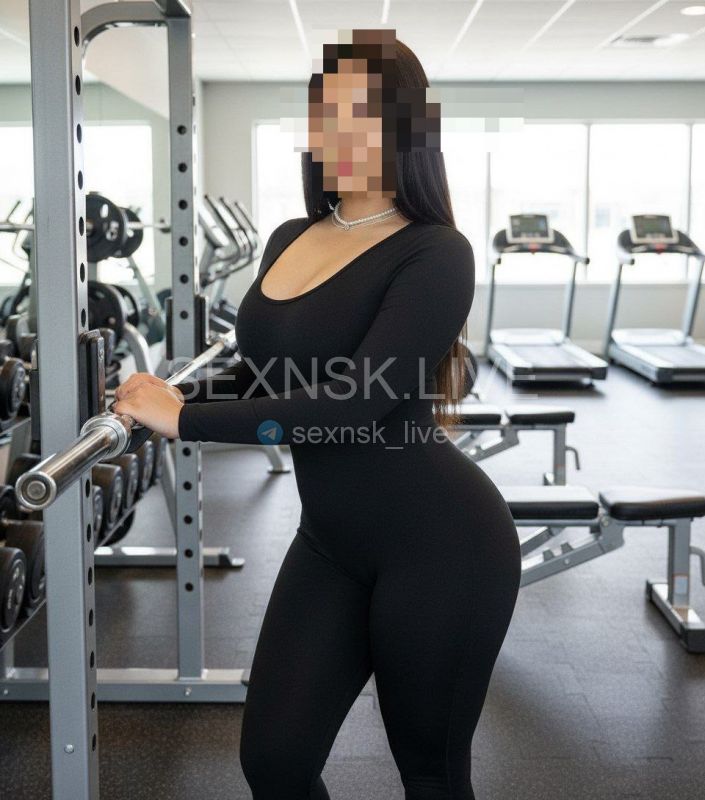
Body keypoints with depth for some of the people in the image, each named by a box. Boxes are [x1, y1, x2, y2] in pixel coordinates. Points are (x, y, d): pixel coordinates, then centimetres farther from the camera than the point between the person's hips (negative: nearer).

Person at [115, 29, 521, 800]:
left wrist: (186, 420, -23)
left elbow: (358, 401, -26)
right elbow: (265, 371, 18)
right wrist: (168, 397, -1)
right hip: (330, 541, 7)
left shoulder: (433, 253, -15)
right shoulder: (290, 239, 7)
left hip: (437, 545, -6)